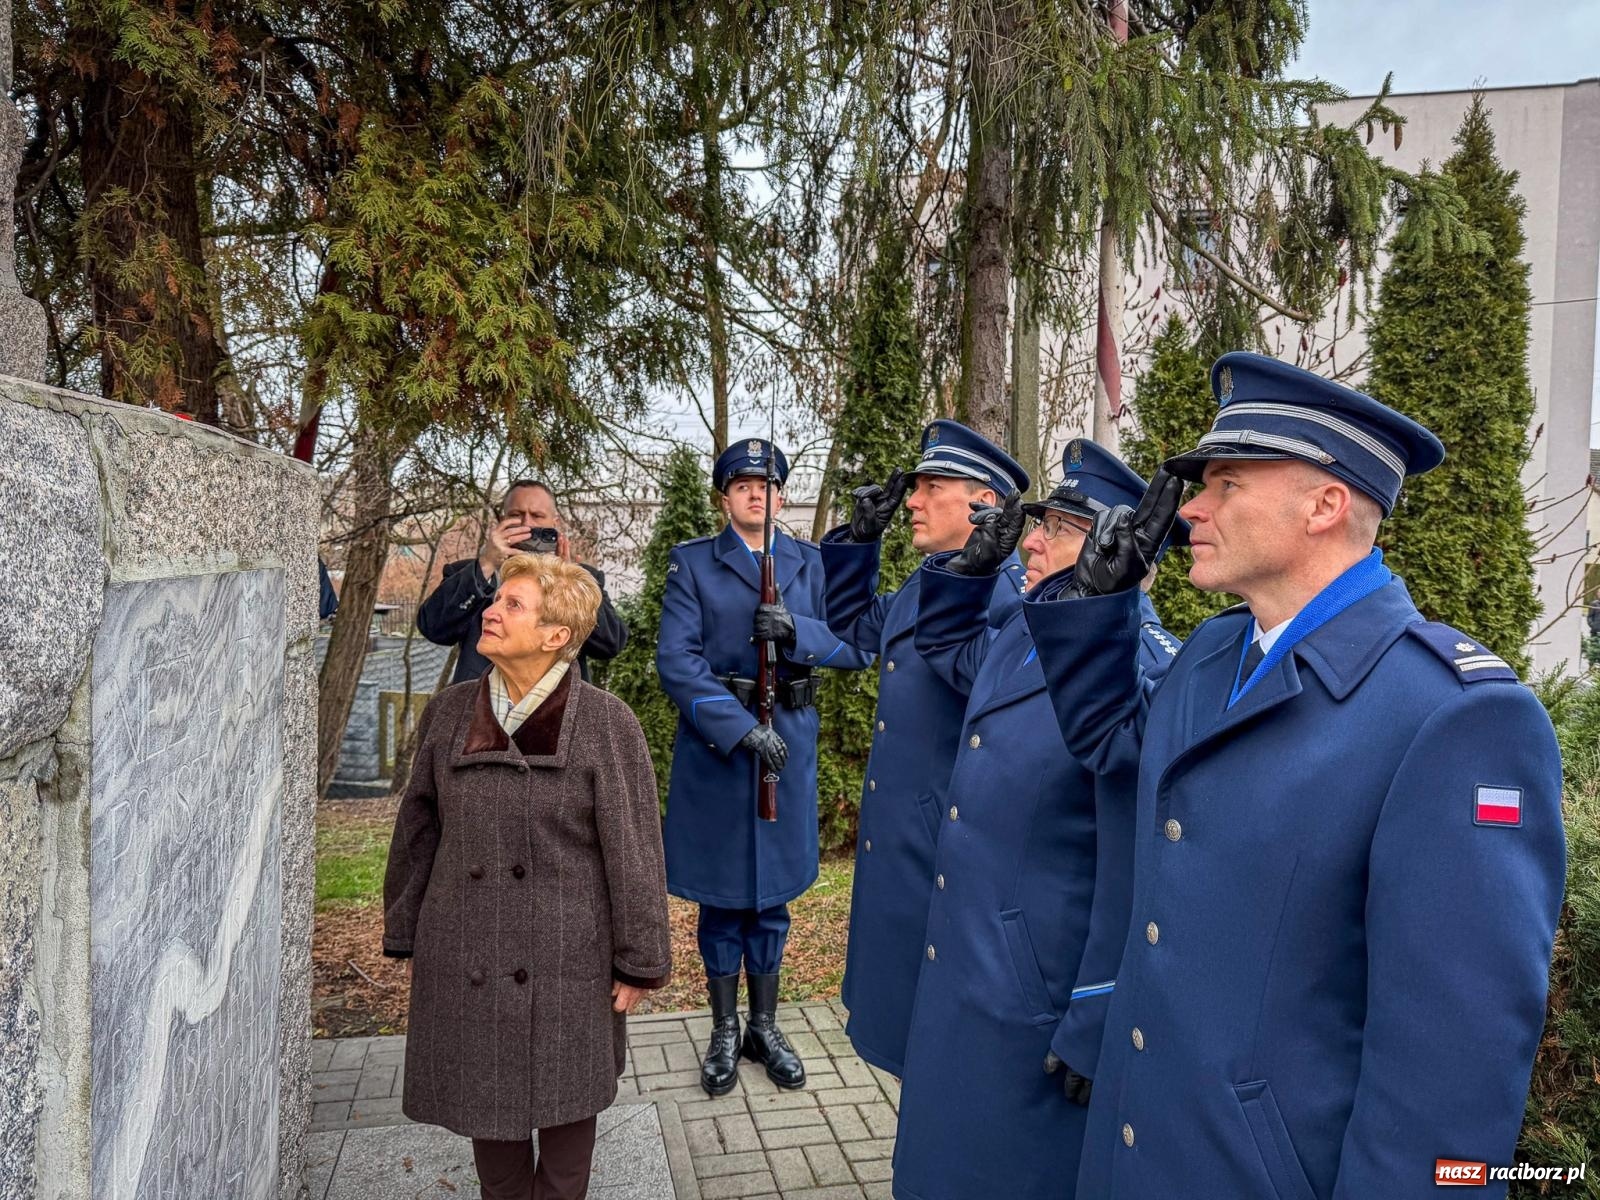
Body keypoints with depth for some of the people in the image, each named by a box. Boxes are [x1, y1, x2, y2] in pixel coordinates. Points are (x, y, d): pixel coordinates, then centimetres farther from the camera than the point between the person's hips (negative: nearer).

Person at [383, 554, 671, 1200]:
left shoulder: (605, 724, -14)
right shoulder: (449, 713, -2)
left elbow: (634, 850, -11)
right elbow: (417, 831, 8)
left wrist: (639, 963, -7)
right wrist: (406, 935, 12)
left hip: (568, 958, -3)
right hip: (467, 956, 3)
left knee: (565, 1101, 15)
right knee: (486, 1098, 18)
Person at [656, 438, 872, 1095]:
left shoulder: (809, 563, 7)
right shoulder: (691, 563, -1)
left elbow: (853, 648, 2)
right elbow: (677, 661, -12)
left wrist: (796, 631, -19)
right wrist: (742, 727, -22)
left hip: (789, 742, 2)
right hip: (714, 744, -2)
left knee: (772, 891, 13)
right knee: (721, 893, 9)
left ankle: (765, 1027, 29)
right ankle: (725, 1031, 26)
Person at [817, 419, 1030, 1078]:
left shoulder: (1013, 593, -18)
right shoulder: (917, 590, 10)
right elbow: (848, 623, 24)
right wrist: (859, 534, 14)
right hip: (898, 846, 9)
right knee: (904, 1021, 23)